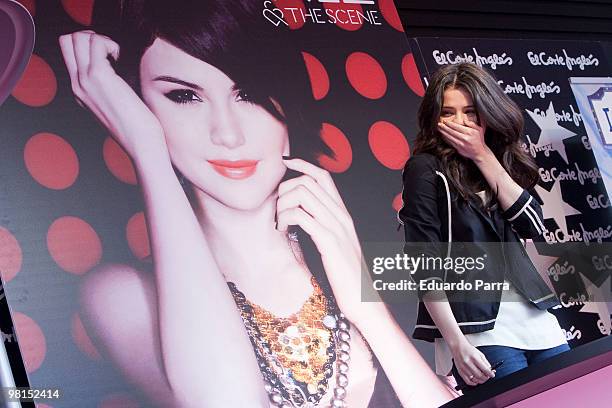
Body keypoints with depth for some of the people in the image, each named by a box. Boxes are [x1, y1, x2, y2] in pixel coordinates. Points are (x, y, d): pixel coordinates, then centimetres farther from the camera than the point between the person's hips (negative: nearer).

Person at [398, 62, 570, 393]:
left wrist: (483, 156, -4)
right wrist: (456, 343, -17)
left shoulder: (503, 160, 14)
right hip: (479, 331, -6)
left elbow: (533, 226, 0)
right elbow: (425, 264, -10)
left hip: (533, 317, 6)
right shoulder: (426, 169, -3)